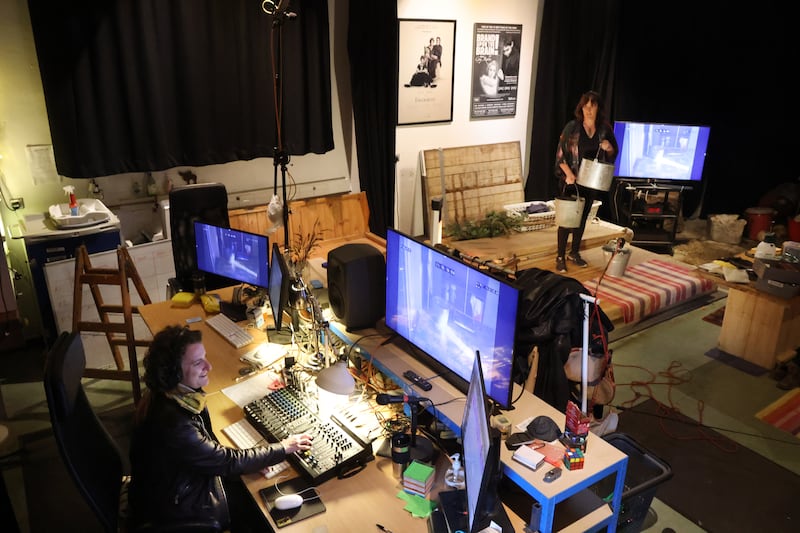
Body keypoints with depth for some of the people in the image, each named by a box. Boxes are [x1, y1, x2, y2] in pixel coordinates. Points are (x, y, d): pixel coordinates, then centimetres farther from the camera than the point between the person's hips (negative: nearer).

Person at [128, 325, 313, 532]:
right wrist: (284, 448, -14)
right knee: (259, 501, 9)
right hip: (174, 509, -6)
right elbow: (230, 462, -25)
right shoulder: (172, 423, -38)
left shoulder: (165, 394, -12)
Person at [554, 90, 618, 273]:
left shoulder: (605, 129, 2)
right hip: (571, 180, -4)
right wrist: (568, 173, -21)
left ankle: (574, 253, 27)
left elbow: (613, 155, 11)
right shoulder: (572, 127, -8)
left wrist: (609, 148, -12)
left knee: (582, 218, 13)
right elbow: (561, 154, -9)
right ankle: (560, 257, 8)